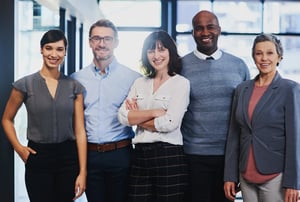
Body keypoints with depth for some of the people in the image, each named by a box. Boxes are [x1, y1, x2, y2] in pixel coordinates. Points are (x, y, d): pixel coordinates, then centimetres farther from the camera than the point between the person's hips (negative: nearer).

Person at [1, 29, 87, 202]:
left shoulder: (74, 87, 2)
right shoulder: (25, 84, -2)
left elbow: (80, 131, 0)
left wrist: (83, 172, -5)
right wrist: (19, 148, -5)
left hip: (68, 157, 2)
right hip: (38, 158, -1)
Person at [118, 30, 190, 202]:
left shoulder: (181, 83, -2)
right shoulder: (139, 83, 13)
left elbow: (169, 123, -14)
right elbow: (123, 116, 0)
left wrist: (137, 118, -1)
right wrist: (154, 112, -11)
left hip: (169, 156, -4)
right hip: (140, 155, 4)